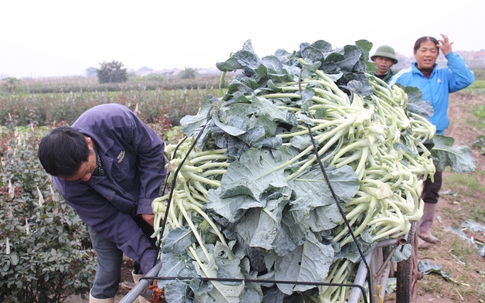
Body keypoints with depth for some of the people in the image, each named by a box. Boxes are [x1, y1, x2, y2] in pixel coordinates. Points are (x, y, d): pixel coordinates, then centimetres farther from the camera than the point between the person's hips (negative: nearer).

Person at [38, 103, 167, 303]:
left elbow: (152, 150, -23)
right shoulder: (68, 187, -32)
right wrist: (148, 259, -30)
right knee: (109, 273, -5)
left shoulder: (116, 120, -38)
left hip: (143, 204, 2)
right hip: (106, 214, -1)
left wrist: (148, 202, -25)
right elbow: (109, 222, -26)